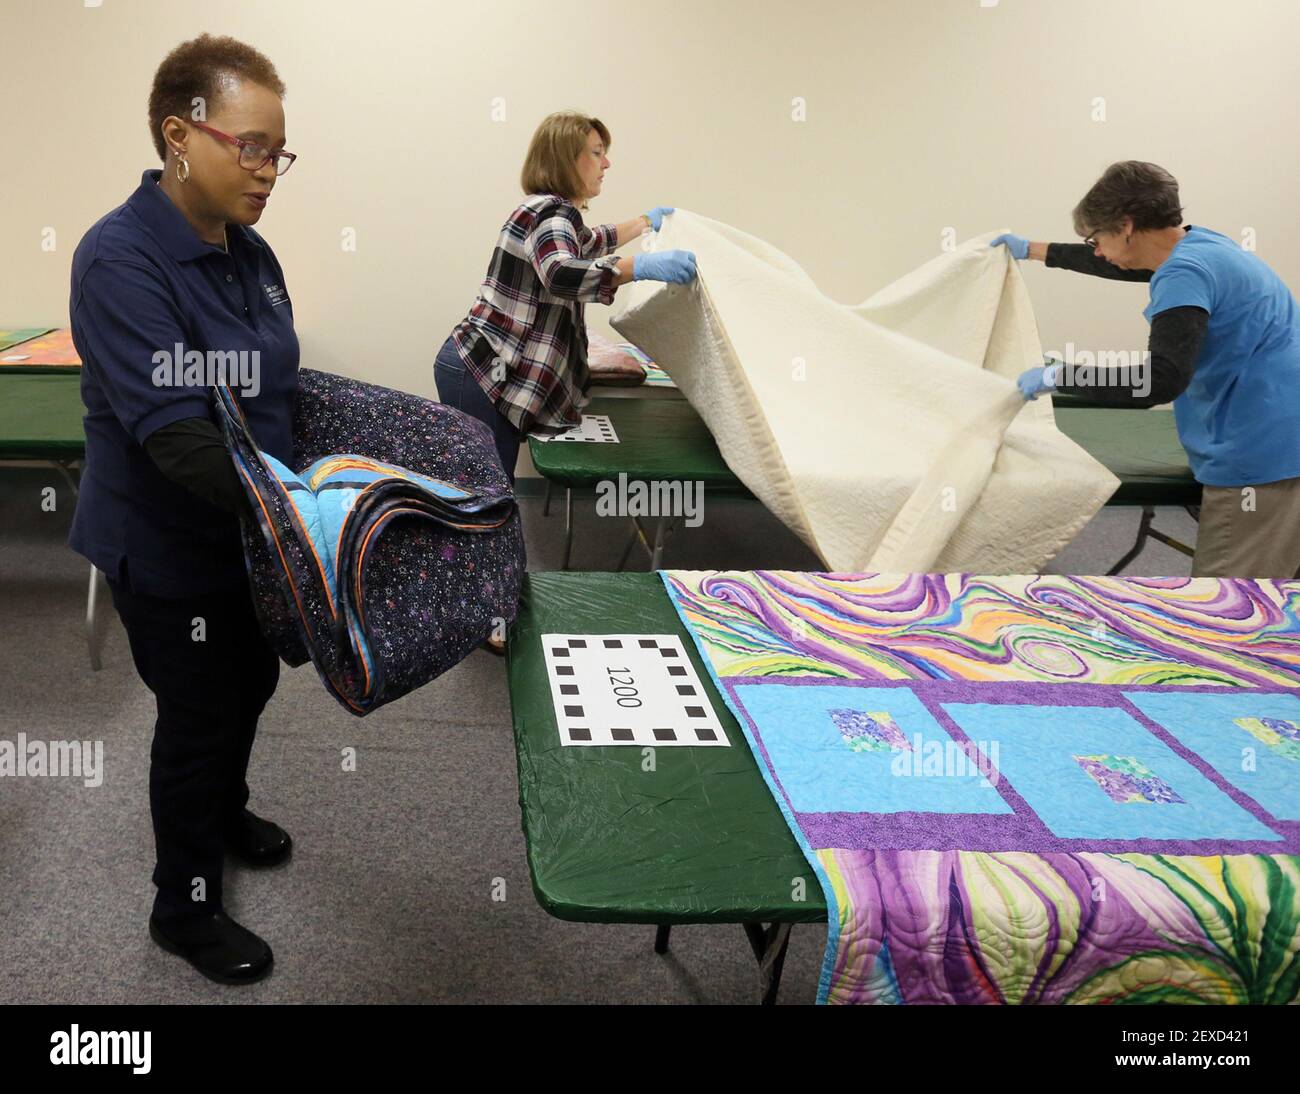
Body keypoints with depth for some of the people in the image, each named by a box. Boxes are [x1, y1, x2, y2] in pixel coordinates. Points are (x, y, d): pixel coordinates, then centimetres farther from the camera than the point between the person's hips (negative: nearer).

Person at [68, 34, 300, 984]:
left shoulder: (250, 255, 1)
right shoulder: (122, 260, -25)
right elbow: (173, 433, -34)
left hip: (248, 534, 8)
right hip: (168, 547, -8)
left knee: (252, 679, 24)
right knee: (199, 712, 7)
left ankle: (223, 808, 54)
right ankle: (185, 909, 30)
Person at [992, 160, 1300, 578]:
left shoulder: (1186, 274, -20)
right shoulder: (1196, 244, 12)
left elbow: (1161, 382, -29)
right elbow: (1121, 263, 31)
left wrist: (1057, 376, -20)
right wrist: (1032, 250, 39)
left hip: (1262, 450, -10)